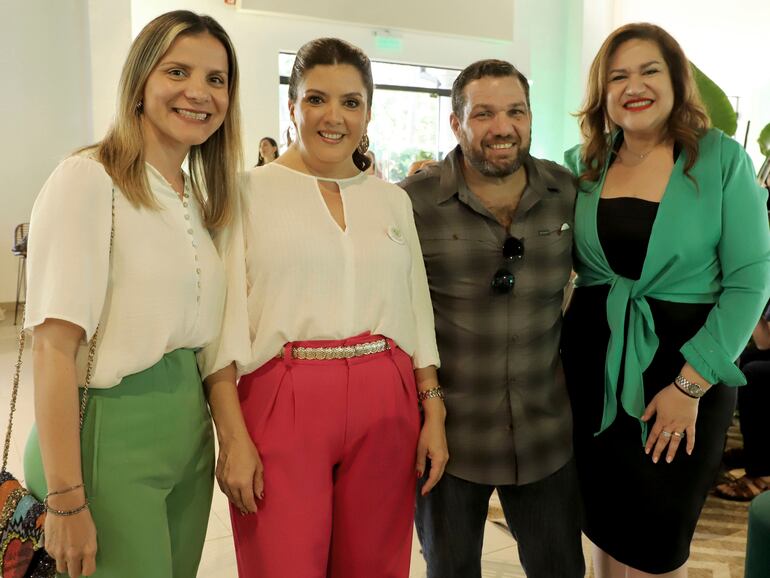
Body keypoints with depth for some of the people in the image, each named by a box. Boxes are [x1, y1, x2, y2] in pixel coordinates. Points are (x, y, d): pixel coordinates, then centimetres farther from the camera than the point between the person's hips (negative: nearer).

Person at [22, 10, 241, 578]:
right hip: (112, 435, -7)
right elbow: (54, 349, -17)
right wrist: (66, 502, -19)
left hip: (188, 431, 7)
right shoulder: (88, 180, -13)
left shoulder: (199, 199, 10)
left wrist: (227, 440, 9)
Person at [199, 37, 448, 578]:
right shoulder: (250, 192, 0)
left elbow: (419, 313, 13)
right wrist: (232, 436, -12)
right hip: (282, 405, -3)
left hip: (386, 406, 4)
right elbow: (222, 323, -5)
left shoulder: (393, 199, 12)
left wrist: (434, 411, 6)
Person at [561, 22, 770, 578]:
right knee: (605, 529, 16)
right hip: (595, 363, 3)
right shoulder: (583, 165, 3)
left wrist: (691, 384, -15)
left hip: (686, 360, -3)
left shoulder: (722, 158, -7)